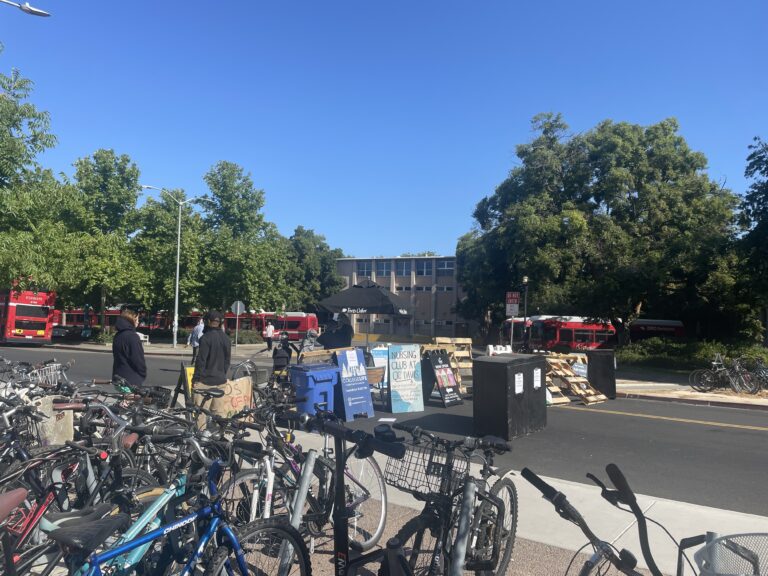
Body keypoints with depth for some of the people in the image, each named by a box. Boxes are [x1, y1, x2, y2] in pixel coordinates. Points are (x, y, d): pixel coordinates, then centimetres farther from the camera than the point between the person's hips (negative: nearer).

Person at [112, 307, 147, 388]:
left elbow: (116, 356, 17)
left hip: (119, 377, 9)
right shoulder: (132, 336, -17)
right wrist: (143, 374, -2)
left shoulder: (118, 336, 10)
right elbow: (138, 359, -17)